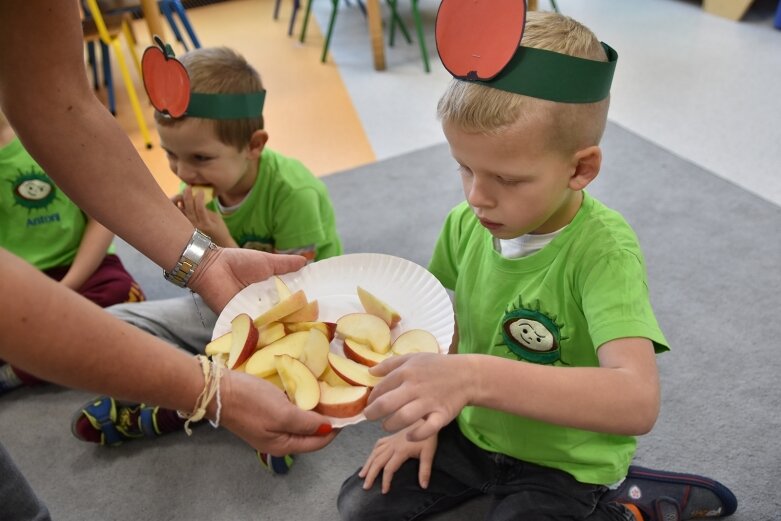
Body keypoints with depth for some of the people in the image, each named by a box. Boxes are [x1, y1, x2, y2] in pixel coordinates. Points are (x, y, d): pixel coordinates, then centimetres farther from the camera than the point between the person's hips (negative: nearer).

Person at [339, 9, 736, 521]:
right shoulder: (467, 224, -13)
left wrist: (475, 377, -53)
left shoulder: (603, 250, -30)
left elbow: (638, 401, -43)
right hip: (473, 429, 5)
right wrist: (428, 408, -2)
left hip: (563, 462, -5)